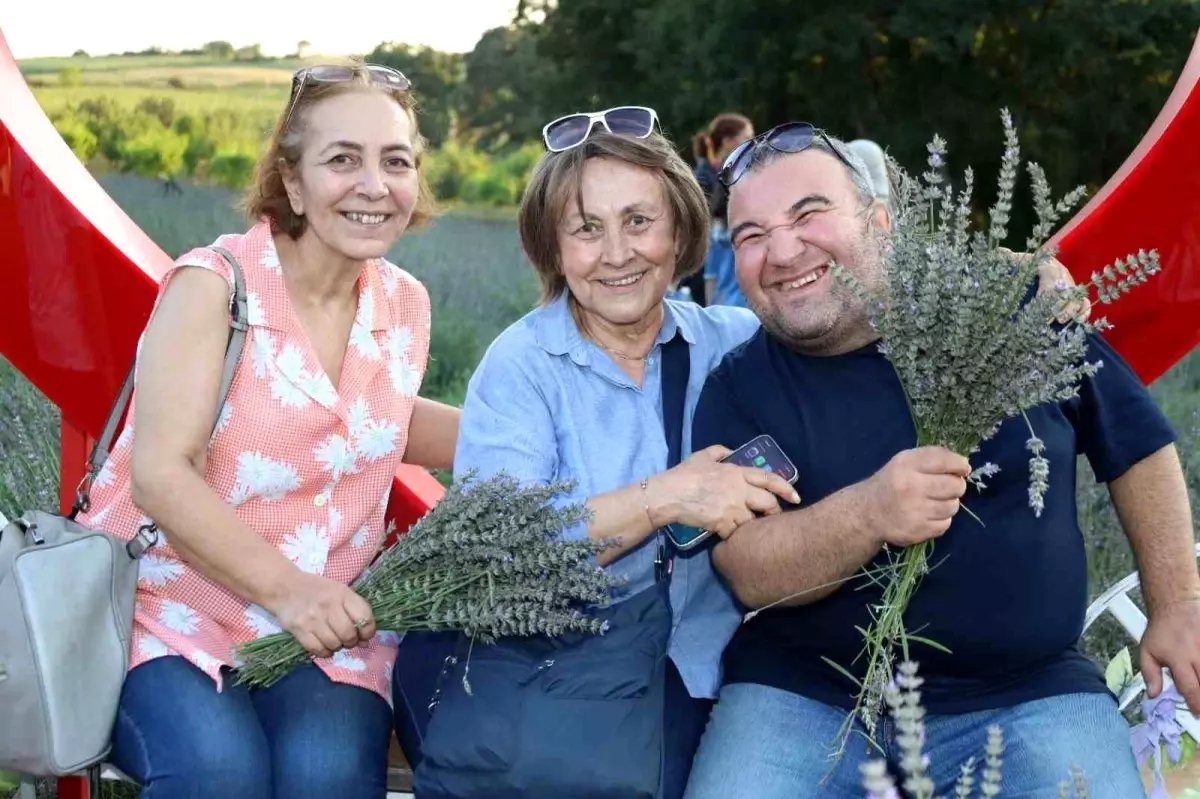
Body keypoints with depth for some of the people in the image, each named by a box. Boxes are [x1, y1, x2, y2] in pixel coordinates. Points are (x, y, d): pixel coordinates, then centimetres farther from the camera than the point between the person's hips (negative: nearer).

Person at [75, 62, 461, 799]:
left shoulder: (404, 303, 4)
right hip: (170, 608, -3)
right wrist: (285, 588, -29)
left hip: (327, 623, 4)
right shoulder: (213, 284, -13)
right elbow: (160, 475, -20)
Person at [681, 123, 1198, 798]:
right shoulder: (738, 389, -2)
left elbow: (1137, 443, 10)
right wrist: (868, 514, -30)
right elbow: (749, 572, -12)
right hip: (803, 698, 0)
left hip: (1027, 696, 0)